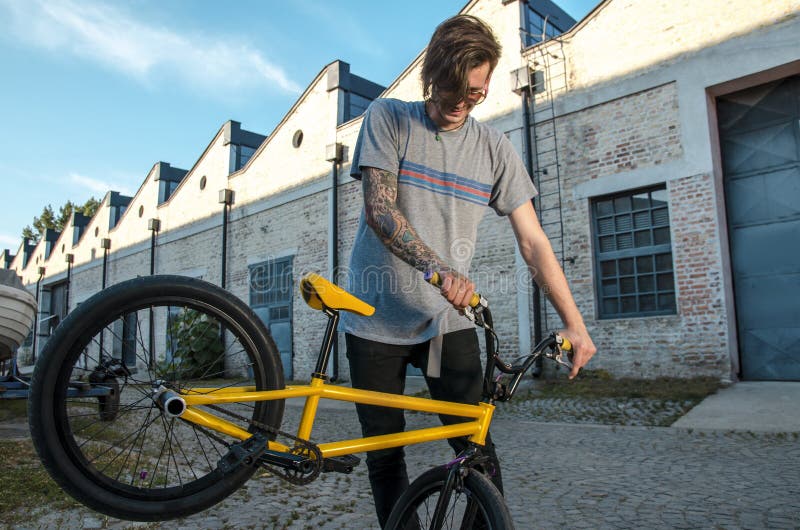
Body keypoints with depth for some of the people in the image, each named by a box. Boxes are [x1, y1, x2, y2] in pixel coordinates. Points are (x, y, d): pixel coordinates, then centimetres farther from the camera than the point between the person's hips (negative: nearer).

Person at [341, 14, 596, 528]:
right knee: (385, 456, 6)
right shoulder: (388, 118, -2)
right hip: (376, 317, -1)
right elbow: (379, 211, -15)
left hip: (448, 318, 1)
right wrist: (436, 267, -31)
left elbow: (533, 241, 1)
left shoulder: (495, 148, 3)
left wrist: (574, 323, -6)